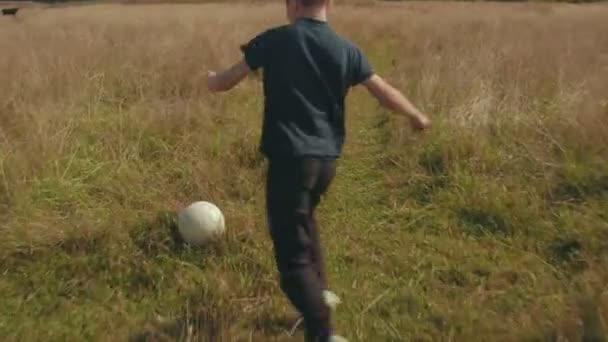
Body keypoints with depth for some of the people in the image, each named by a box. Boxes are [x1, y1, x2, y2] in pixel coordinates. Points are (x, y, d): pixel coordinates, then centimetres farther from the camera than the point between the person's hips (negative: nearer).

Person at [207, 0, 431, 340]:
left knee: (293, 254, 1)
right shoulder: (347, 50, 3)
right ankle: (319, 289, 37)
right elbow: (387, 94, 9)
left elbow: (226, 81, 5)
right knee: (303, 217, 33)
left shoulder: (274, 40, -3)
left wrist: (211, 80, 29)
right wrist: (419, 117, 27)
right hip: (327, 158, 5)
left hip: (289, 157, -5)